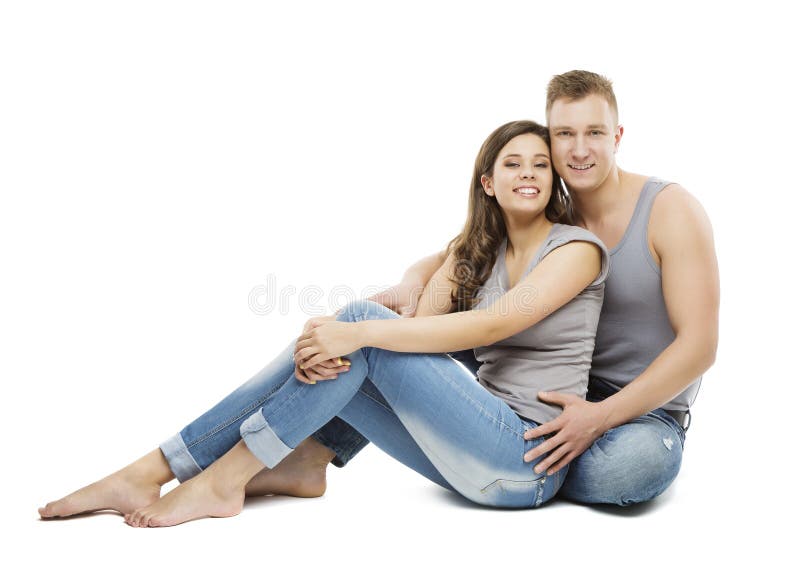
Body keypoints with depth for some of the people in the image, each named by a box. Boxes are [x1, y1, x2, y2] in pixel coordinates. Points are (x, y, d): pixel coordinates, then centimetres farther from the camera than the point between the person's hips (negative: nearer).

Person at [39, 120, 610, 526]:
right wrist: (334, 346, -24)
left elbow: (494, 324, -20)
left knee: (364, 318, -20)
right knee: (326, 360, -12)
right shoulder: (476, 252, 14)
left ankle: (223, 479, -12)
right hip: (480, 451, 6)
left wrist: (359, 331, -27)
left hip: (531, 462, -6)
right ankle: (149, 472, -7)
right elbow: (416, 328, -1)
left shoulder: (578, 247, -4)